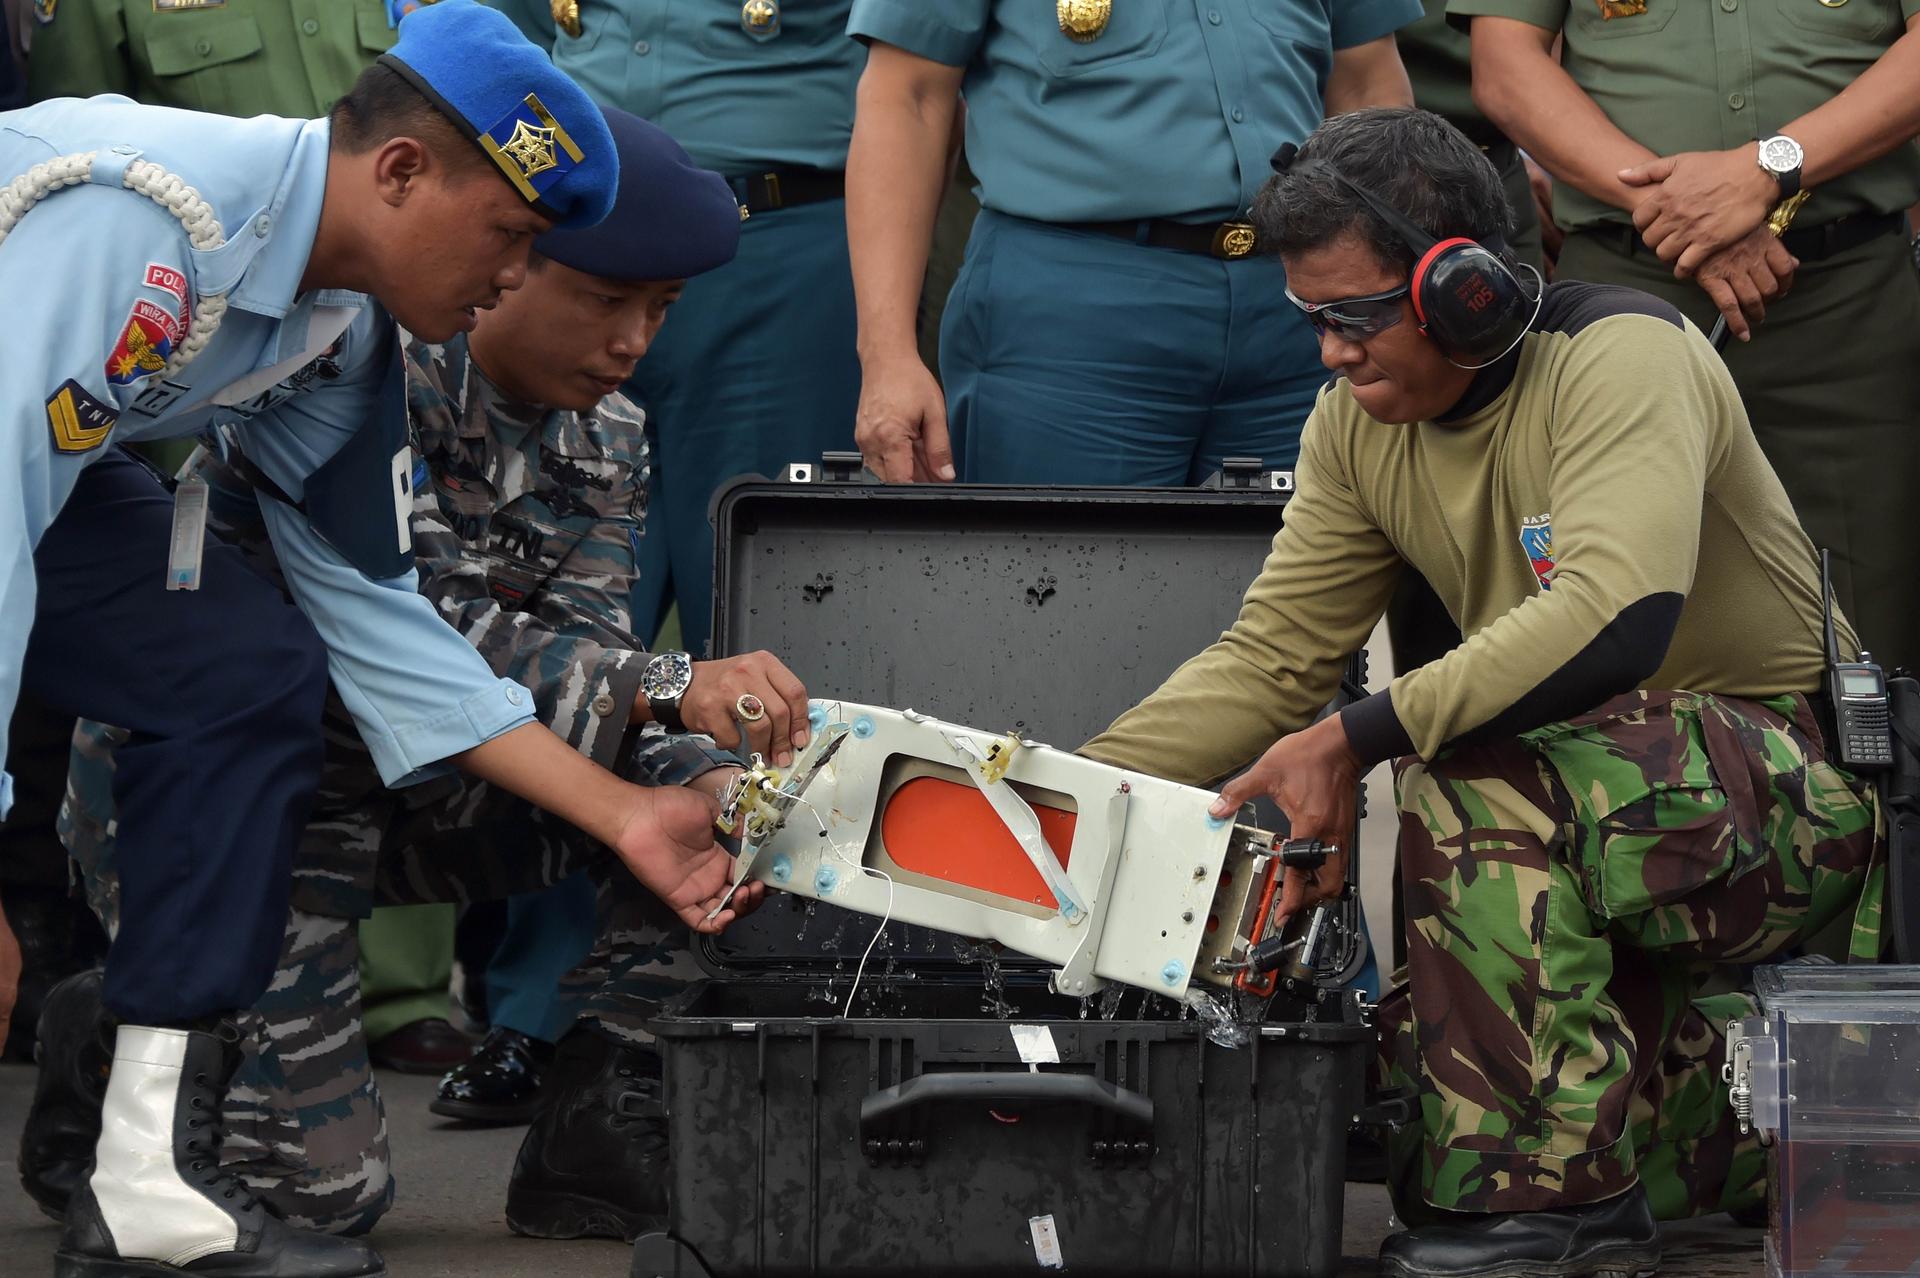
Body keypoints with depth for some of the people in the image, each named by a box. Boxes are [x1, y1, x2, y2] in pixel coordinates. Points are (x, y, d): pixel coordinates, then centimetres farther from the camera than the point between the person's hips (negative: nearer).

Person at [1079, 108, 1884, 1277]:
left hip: (1789, 785, -8)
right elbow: (1269, 658, 3)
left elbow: (1614, 618, -36)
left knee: (1479, 770, -33)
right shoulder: (1359, 423, 3)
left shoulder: (1620, 357, -21)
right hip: (1601, 801, 8)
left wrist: (1355, 738, -38)